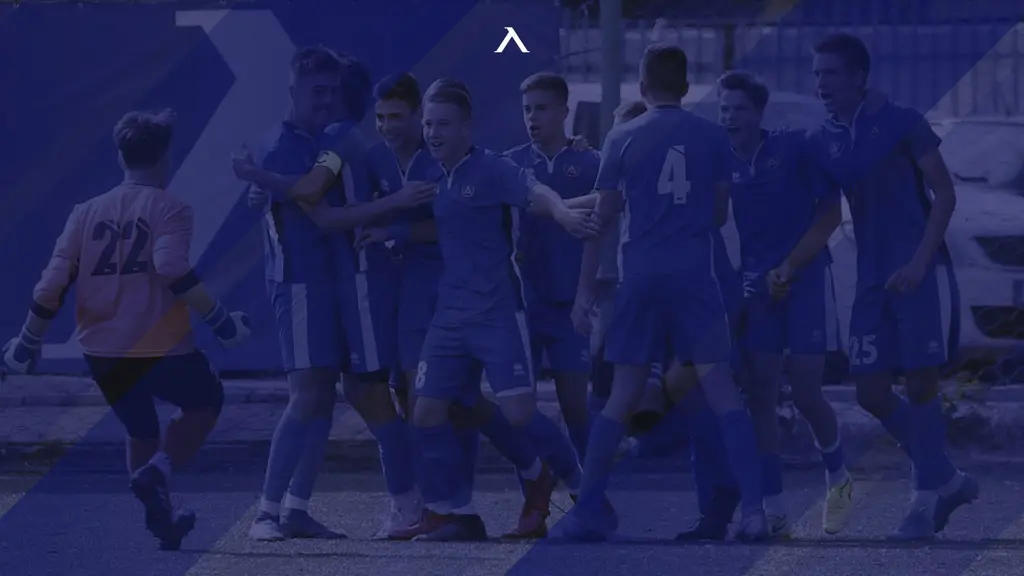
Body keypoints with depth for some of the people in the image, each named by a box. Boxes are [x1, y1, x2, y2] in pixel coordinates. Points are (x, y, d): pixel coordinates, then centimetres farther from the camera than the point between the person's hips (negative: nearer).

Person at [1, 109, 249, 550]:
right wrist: (218, 320, -19)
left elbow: (51, 287, 3)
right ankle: (156, 473, -2)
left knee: (140, 431, 26)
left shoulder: (87, 212, 7)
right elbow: (171, 268, -24)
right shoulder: (169, 209, -6)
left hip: (101, 355, 5)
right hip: (160, 349, -5)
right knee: (205, 402, 21)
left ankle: (162, 517, 22)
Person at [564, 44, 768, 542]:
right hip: (696, 276, 0)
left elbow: (602, 220, 3)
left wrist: (585, 291, 7)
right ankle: (753, 508, -13)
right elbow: (720, 214, 11)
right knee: (721, 389, -2)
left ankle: (588, 510, 7)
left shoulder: (622, 140, 2)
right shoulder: (711, 138, 4)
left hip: (640, 277, 0)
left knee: (622, 396, 8)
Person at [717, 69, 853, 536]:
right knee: (759, 395, -6)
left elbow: (830, 214, -4)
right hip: (757, 286, 3)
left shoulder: (795, 148, -5)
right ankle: (774, 510, -3)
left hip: (806, 278, -3)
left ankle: (838, 477, 21)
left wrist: (788, 269, -10)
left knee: (806, 395, -7)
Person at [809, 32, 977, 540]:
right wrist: (789, 269, -1)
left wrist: (919, 262, -16)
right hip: (873, 282, 6)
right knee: (872, 393, 0)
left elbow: (944, 195, -6)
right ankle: (947, 479, 16)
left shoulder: (901, 124, -6)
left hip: (920, 274, -6)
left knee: (920, 384, -7)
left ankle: (928, 497, 4)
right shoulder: (822, 142, 9)